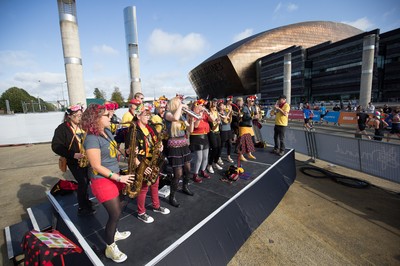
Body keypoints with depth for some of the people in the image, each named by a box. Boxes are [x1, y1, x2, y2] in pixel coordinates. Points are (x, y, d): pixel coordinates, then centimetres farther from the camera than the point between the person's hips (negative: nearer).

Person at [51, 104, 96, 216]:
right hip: (74, 161, -5)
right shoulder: (62, 128, -11)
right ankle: (82, 208, 12)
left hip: (86, 160, 5)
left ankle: (85, 201, 38)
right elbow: (56, 146, -14)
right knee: (83, 182, -5)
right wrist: (73, 155, -22)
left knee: (86, 181, 15)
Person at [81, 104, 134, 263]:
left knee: (116, 210, 21)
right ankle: (110, 248, 21)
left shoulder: (107, 131, 4)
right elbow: (96, 166, -22)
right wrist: (119, 177, -19)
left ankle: (113, 233, 46)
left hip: (114, 176, 8)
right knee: (115, 213, -1)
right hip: (102, 180, -8)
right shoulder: (92, 139, -22)